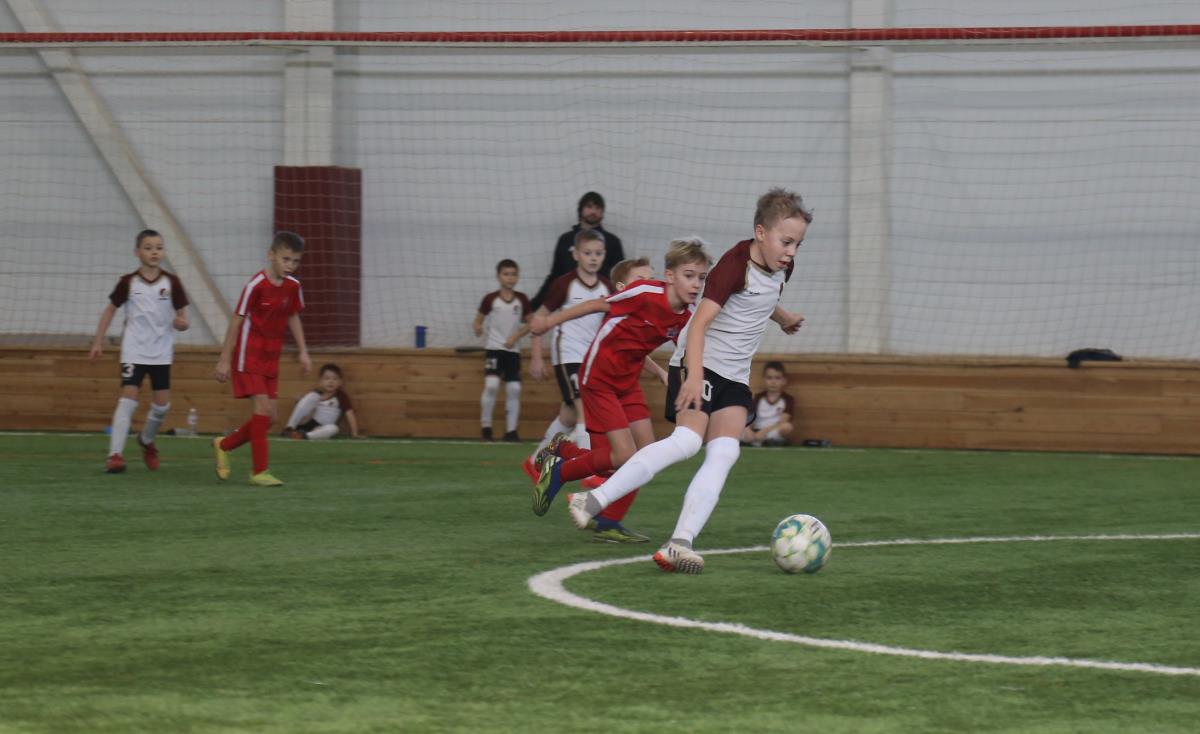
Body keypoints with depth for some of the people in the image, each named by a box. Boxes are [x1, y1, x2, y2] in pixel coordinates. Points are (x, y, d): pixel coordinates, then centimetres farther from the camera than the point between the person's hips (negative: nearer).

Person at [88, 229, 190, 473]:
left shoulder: (171, 283, -2)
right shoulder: (128, 282, -4)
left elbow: (182, 317, 2)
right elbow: (110, 310, 7)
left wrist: (181, 323, -22)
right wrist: (98, 342, 5)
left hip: (161, 353, 2)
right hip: (134, 351, -2)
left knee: (162, 405, 4)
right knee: (128, 398, -14)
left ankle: (147, 440, 34)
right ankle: (115, 454, -15)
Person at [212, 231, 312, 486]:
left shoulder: (293, 286, 2)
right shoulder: (257, 285, -18)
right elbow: (237, 320, -13)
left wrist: (303, 351, 11)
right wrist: (224, 359, -12)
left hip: (271, 359, 7)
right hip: (249, 357, -7)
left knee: (268, 416, 6)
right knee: (262, 408, -16)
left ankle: (223, 446, 27)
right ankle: (260, 471, -11)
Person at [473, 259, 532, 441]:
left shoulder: (521, 300, 2)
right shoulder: (490, 299, -5)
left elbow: (530, 323, 9)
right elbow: (479, 318, 3)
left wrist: (516, 336, -6)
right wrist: (478, 328, -18)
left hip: (512, 350, 3)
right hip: (494, 348, -3)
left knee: (514, 389, 0)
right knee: (491, 384, -19)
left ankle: (511, 430, 8)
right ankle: (485, 426, -6)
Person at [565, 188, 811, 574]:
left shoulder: (781, 266, 7)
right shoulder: (735, 264, -19)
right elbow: (699, 322, -27)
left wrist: (784, 319, 52)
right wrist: (694, 376, -39)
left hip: (735, 377, 8)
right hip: (700, 363, -8)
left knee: (724, 452, -12)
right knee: (687, 440, -25)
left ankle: (680, 542, -21)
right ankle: (592, 501, -22)